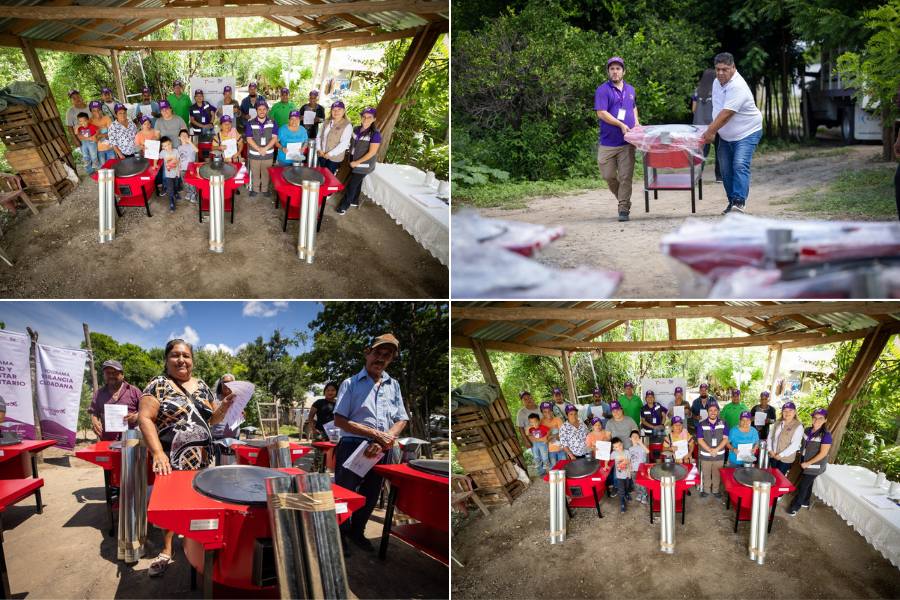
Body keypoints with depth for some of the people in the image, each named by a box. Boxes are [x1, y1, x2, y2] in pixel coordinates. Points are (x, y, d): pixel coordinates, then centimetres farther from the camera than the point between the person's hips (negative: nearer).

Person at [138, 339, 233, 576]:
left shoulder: (202, 386, 11)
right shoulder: (158, 384, -5)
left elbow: (211, 419, 18)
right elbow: (145, 418, -14)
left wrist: (224, 406, -4)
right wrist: (158, 453, -25)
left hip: (202, 459, 4)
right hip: (170, 459, -4)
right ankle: (166, 550, 15)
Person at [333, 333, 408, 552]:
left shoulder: (394, 385, 10)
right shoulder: (351, 384, -3)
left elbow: (402, 420, 7)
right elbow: (339, 420, -11)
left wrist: (384, 441, -12)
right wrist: (375, 434, -18)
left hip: (382, 451, 5)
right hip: (353, 447, -4)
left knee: (370, 496, 17)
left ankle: (357, 532, 36)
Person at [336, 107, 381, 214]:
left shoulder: (375, 134, -20)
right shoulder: (357, 130, 0)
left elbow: (372, 152, -20)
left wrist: (357, 162, -17)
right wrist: (352, 160, 7)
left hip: (364, 165, -6)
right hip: (354, 162, 6)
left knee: (351, 185, -1)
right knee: (356, 182, 21)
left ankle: (344, 205, 12)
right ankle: (355, 201, 39)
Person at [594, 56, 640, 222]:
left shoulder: (630, 90, 14)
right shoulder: (602, 90, -4)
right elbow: (601, 113, -13)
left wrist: (636, 123, 14)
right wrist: (621, 124, -17)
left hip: (627, 142, 3)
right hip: (607, 142, -3)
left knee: (625, 176, -3)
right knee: (608, 176, 4)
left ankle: (624, 209, 0)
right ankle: (622, 199, 28)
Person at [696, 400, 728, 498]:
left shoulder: (723, 423, -2)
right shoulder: (702, 424, -6)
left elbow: (725, 439, -5)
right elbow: (700, 440, -8)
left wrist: (716, 449, -18)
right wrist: (710, 450, -19)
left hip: (719, 455, 1)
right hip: (705, 455, -1)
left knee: (717, 474, 12)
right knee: (706, 474, 11)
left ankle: (715, 490, 29)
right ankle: (705, 489, 28)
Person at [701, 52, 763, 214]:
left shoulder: (737, 87, -25)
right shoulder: (717, 83, 4)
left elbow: (726, 114, -29)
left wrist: (710, 132, -27)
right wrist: (712, 129, 9)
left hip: (747, 133, -9)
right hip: (726, 135, 9)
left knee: (740, 165, -21)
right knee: (726, 169, 8)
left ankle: (739, 201, -26)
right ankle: (732, 201, 16)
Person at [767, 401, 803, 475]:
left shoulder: (798, 426, -11)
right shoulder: (777, 423, 7)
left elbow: (795, 445, -17)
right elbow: (770, 436, 11)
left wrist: (781, 455, -16)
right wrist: (770, 450, -4)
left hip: (786, 459, -5)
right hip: (773, 456, 5)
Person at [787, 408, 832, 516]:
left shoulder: (826, 435, -20)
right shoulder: (807, 430, 0)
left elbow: (823, 453, -20)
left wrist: (808, 463, -17)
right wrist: (802, 461, 8)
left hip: (815, 466, -6)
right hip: (805, 463, 6)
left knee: (803, 486, -1)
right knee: (808, 483, 21)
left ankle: (795, 506, 11)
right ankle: (805, 502, 37)